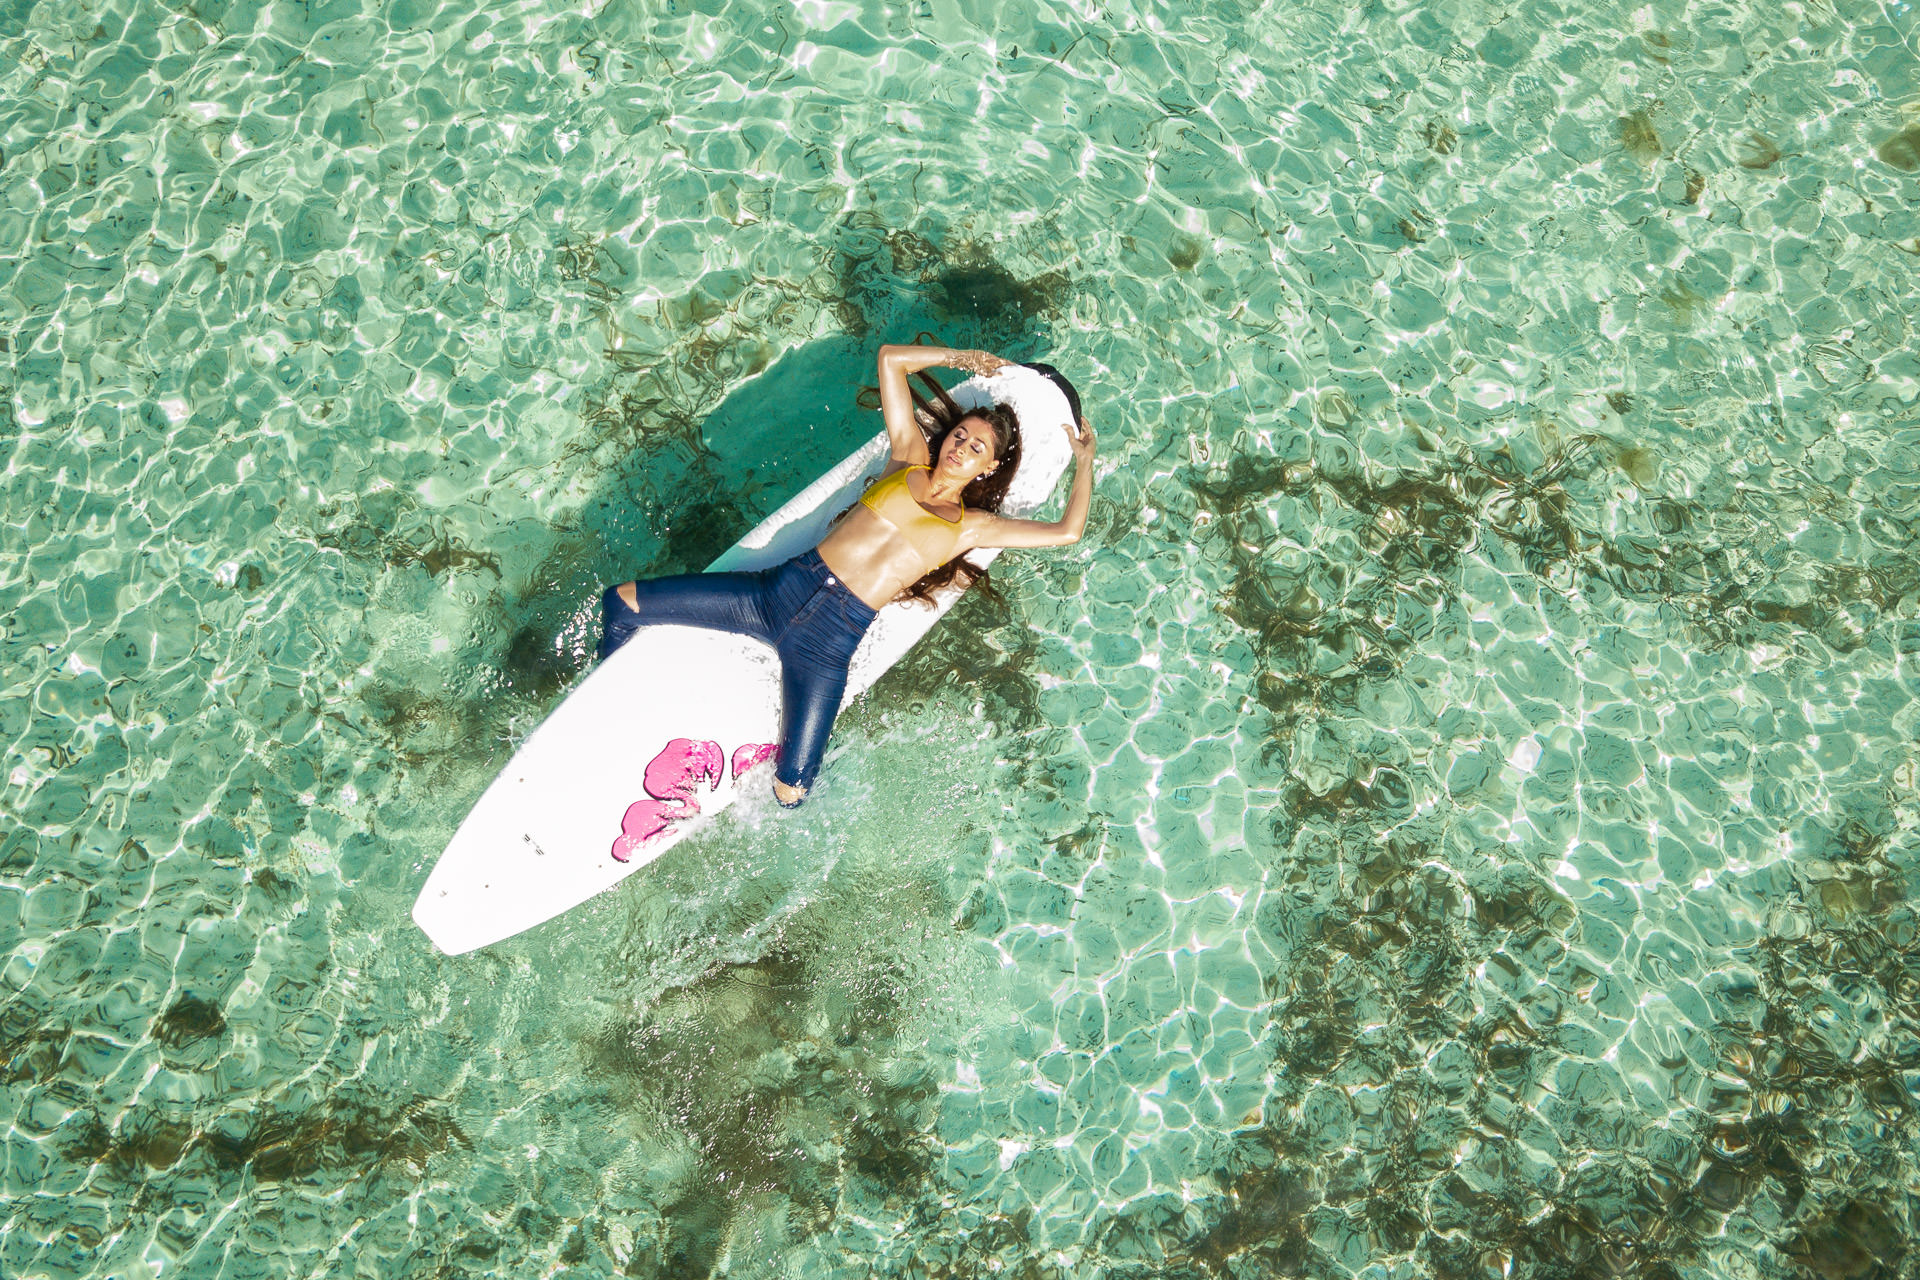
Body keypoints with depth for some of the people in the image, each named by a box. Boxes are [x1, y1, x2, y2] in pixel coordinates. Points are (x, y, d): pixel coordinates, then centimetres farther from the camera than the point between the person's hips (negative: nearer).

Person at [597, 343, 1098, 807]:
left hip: (832, 638, -3)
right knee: (621, 602, -1)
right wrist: (960, 357, 24)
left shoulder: (973, 526, 11)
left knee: (789, 793, -15)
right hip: (785, 587, 3)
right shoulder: (908, 458, 16)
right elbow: (890, 358, 19)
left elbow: (1066, 531, 5)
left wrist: (1084, 460, 17)